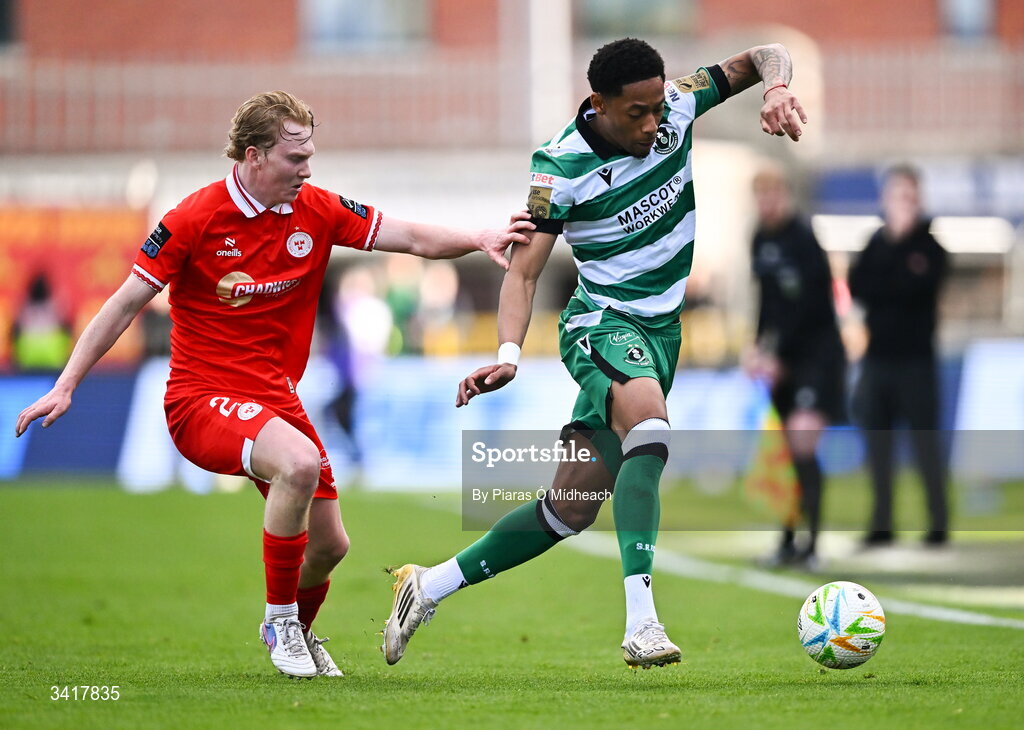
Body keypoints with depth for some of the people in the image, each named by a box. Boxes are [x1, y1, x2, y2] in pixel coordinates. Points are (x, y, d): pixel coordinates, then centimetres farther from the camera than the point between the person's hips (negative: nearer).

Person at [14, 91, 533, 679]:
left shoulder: (317, 210, -1)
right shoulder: (196, 219, -14)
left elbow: (413, 238, 0)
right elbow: (127, 304, -9)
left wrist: (479, 239, -18)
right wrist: (66, 386, -11)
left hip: (276, 398, 6)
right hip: (201, 400, -6)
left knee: (330, 545, 7)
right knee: (299, 461, -34)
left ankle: (296, 629, 42)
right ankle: (280, 620, -15)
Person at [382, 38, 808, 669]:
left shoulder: (677, 106, -4)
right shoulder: (563, 167, -17)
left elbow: (765, 58, 7)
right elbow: (523, 272, -14)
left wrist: (777, 89, -17)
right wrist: (509, 352, -31)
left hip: (663, 327, 6)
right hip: (603, 324, -6)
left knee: (573, 507, 6)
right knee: (649, 425, -38)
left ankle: (431, 586, 22)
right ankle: (641, 623, -45)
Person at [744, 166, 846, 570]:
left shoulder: (803, 240, -15)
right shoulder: (761, 239, 10)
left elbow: (808, 309, -18)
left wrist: (778, 356, -17)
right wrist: (760, 347, 6)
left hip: (817, 353, -8)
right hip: (783, 359, 8)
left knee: (802, 441, -16)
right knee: (786, 450, 8)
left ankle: (811, 544, -14)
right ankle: (789, 542, 15)